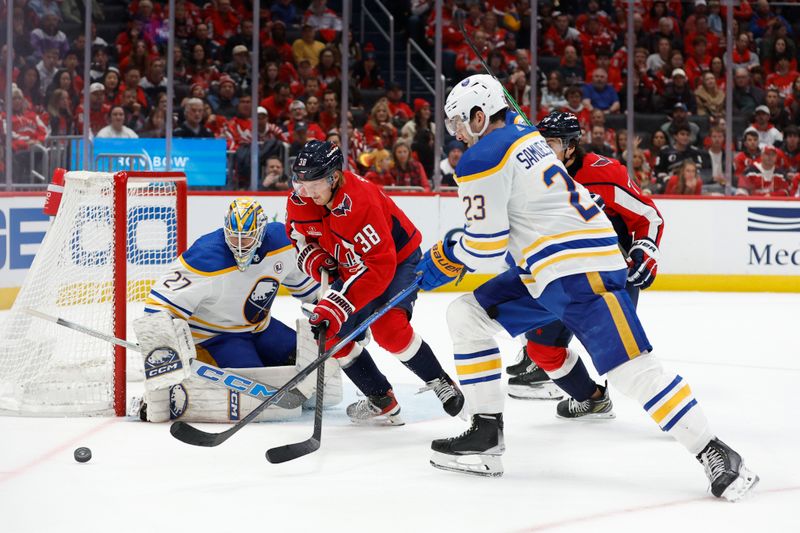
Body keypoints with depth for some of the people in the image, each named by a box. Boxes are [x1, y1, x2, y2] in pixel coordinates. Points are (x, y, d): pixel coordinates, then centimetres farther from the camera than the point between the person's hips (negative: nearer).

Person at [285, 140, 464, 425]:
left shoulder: (360, 202, -37)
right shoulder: (300, 200, -15)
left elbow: (380, 266, -41)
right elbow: (299, 236, 8)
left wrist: (339, 304, -45)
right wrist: (316, 261, -14)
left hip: (398, 259, -8)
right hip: (351, 268, 8)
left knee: (388, 329, -28)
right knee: (332, 334, -2)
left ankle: (440, 382, -8)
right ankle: (382, 402, 10)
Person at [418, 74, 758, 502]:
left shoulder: (482, 159, -10)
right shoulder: (527, 137, 17)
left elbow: (487, 247, -12)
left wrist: (443, 261, 6)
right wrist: (457, 241, 28)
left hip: (580, 271, -11)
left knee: (630, 367, -15)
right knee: (467, 315, 11)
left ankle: (715, 455, -14)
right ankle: (486, 437, 10)